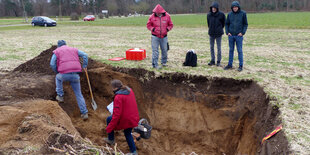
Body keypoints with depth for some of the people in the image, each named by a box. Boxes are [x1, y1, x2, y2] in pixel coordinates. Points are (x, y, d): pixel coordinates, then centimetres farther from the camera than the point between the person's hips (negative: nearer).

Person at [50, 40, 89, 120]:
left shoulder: (57, 51, 16)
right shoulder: (74, 49, 24)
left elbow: (52, 64, 6)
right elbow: (85, 55, 11)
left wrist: (57, 72, 23)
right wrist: (84, 67, 14)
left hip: (64, 74, -2)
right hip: (75, 75, 2)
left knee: (58, 77, 36)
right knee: (78, 94, 13)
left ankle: (60, 96, 32)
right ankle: (84, 113, 5)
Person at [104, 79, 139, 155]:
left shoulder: (118, 97, -22)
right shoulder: (130, 90, 1)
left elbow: (116, 115, -24)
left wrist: (109, 128, -18)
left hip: (125, 120, -7)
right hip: (134, 119, 7)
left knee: (109, 119, 19)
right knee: (128, 134, 31)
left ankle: (111, 140, 32)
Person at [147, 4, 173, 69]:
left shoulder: (167, 16, -2)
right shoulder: (152, 17, -5)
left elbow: (171, 25, 8)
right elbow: (148, 25, 4)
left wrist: (167, 29, -9)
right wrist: (153, 29, -12)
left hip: (164, 36, 2)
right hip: (155, 36, -2)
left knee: (164, 50, 11)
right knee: (155, 51, -5)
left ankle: (164, 62, 30)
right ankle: (155, 64, 0)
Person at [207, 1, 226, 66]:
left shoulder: (221, 14, -8)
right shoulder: (209, 15, -1)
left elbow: (224, 22, 5)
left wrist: (220, 28, 8)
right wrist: (211, 28, 12)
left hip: (218, 34, -3)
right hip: (211, 33, 3)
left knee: (219, 47, 3)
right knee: (211, 47, 7)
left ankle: (218, 61, 12)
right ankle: (212, 61, 17)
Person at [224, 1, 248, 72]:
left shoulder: (243, 13, -3)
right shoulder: (230, 14, 3)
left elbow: (245, 24, 1)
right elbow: (227, 24, 11)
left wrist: (242, 32, -10)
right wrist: (227, 32, -2)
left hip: (239, 35, -3)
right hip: (231, 35, 3)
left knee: (239, 50, 1)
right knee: (231, 50, 10)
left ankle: (241, 65, 9)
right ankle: (230, 64, 18)